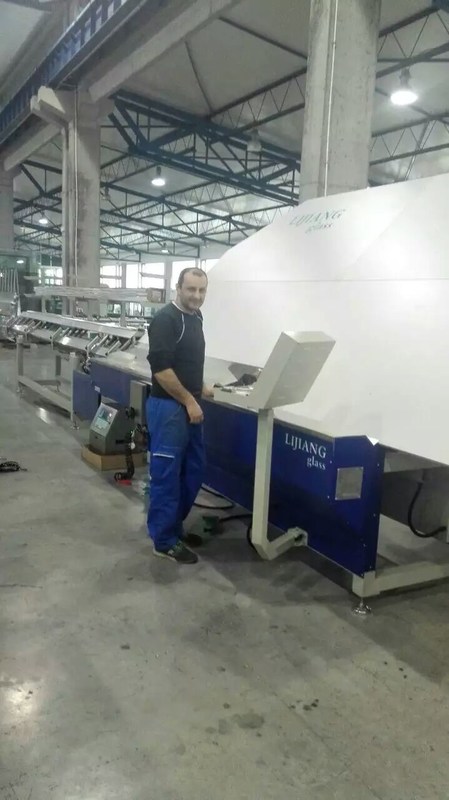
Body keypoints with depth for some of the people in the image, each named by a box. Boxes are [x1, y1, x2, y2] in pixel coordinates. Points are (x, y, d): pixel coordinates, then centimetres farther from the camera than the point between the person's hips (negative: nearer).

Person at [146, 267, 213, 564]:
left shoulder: (195, 317, 13)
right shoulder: (165, 319, -15)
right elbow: (161, 367, -22)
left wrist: (201, 388, 16)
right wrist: (189, 400, -17)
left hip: (190, 406, 9)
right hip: (168, 407, -9)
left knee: (194, 471, 15)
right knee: (167, 474, -1)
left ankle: (175, 525, 30)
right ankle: (165, 540, 10)